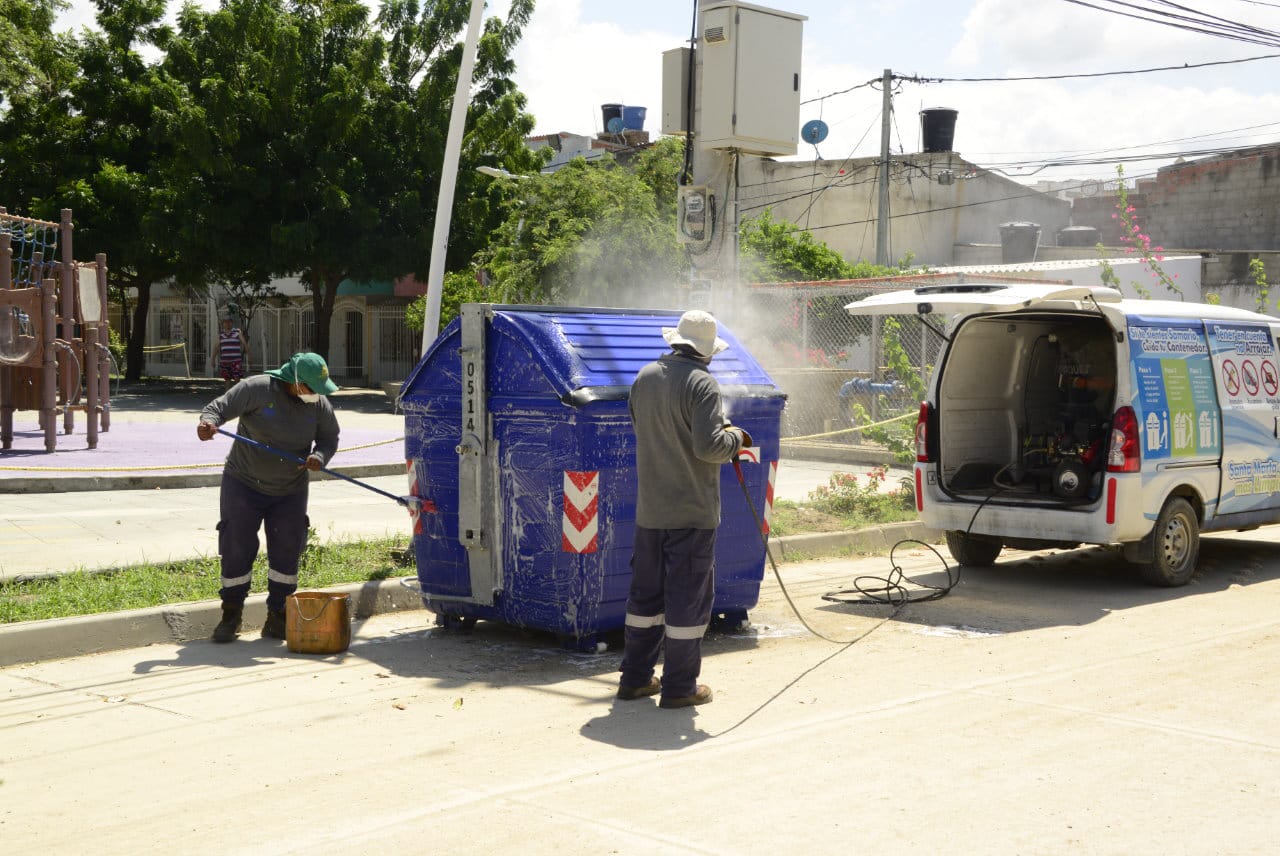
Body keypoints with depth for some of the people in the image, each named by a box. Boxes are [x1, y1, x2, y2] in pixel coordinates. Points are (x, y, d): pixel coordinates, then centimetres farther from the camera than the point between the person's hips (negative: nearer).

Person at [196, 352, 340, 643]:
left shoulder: (319, 404, -4)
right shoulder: (257, 389, -17)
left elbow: (329, 438, 6)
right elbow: (219, 407, -18)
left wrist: (319, 456, -17)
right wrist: (207, 422, -41)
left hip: (290, 491, 3)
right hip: (243, 485, -3)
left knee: (287, 552, 2)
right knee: (237, 548, -3)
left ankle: (277, 617, 15)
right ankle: (231, 614, 13)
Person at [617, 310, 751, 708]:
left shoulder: (645, 377, 7)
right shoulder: (701, 383, -15)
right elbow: (709, 445, -21)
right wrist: (736, 437, -3)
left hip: (649, 508, 7)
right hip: (691, 511, -7)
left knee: (646, 592, 15)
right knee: (688, 596, 1)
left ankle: (635, 678, 22)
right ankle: (679, 687, 6)